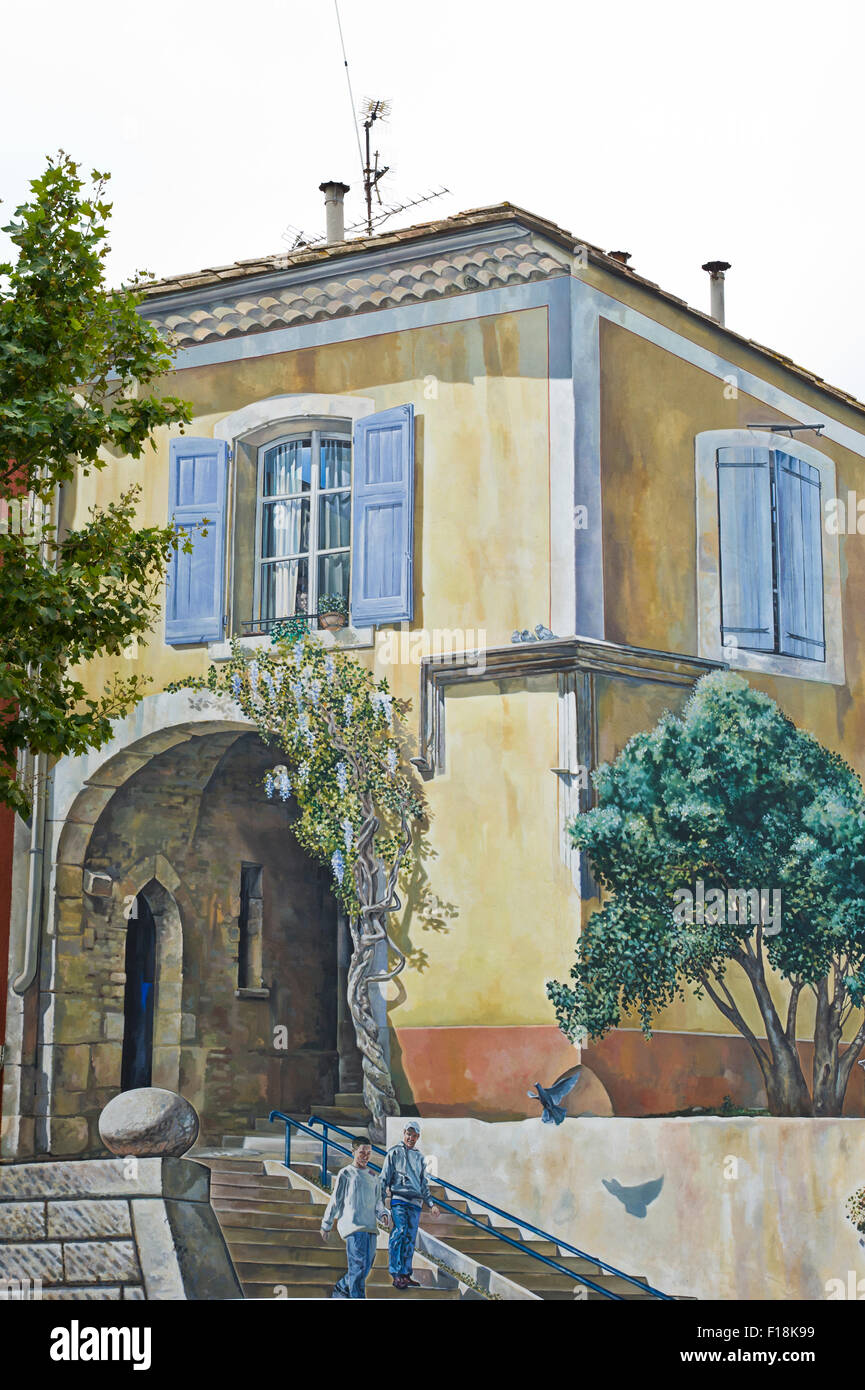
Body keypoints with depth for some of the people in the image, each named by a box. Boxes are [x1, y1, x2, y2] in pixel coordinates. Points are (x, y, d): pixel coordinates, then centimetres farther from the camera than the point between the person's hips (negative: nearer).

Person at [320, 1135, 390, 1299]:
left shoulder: (373, 1177, 19)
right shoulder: (346, 1173, 2)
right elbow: (335, 1200, 4)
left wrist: (383, 1214, 3)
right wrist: (326, 1225, 5)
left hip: (370, 1226, 7)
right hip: (353, 1225, -6)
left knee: (366, 1266, 9)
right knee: (359, 1266, -15)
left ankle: (341, 1289, 29)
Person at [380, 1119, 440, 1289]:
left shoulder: (419, 1157, 22)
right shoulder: (395, 1152, 7)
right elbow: (385, 1178, 4)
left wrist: (431, 1204, 20)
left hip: (416, 1203, 5)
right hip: (399, 1200, -5)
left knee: (410, 1240, 3)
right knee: (398, 1234, -17)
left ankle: (405, 1274, 6)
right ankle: (396, 1274, -20)